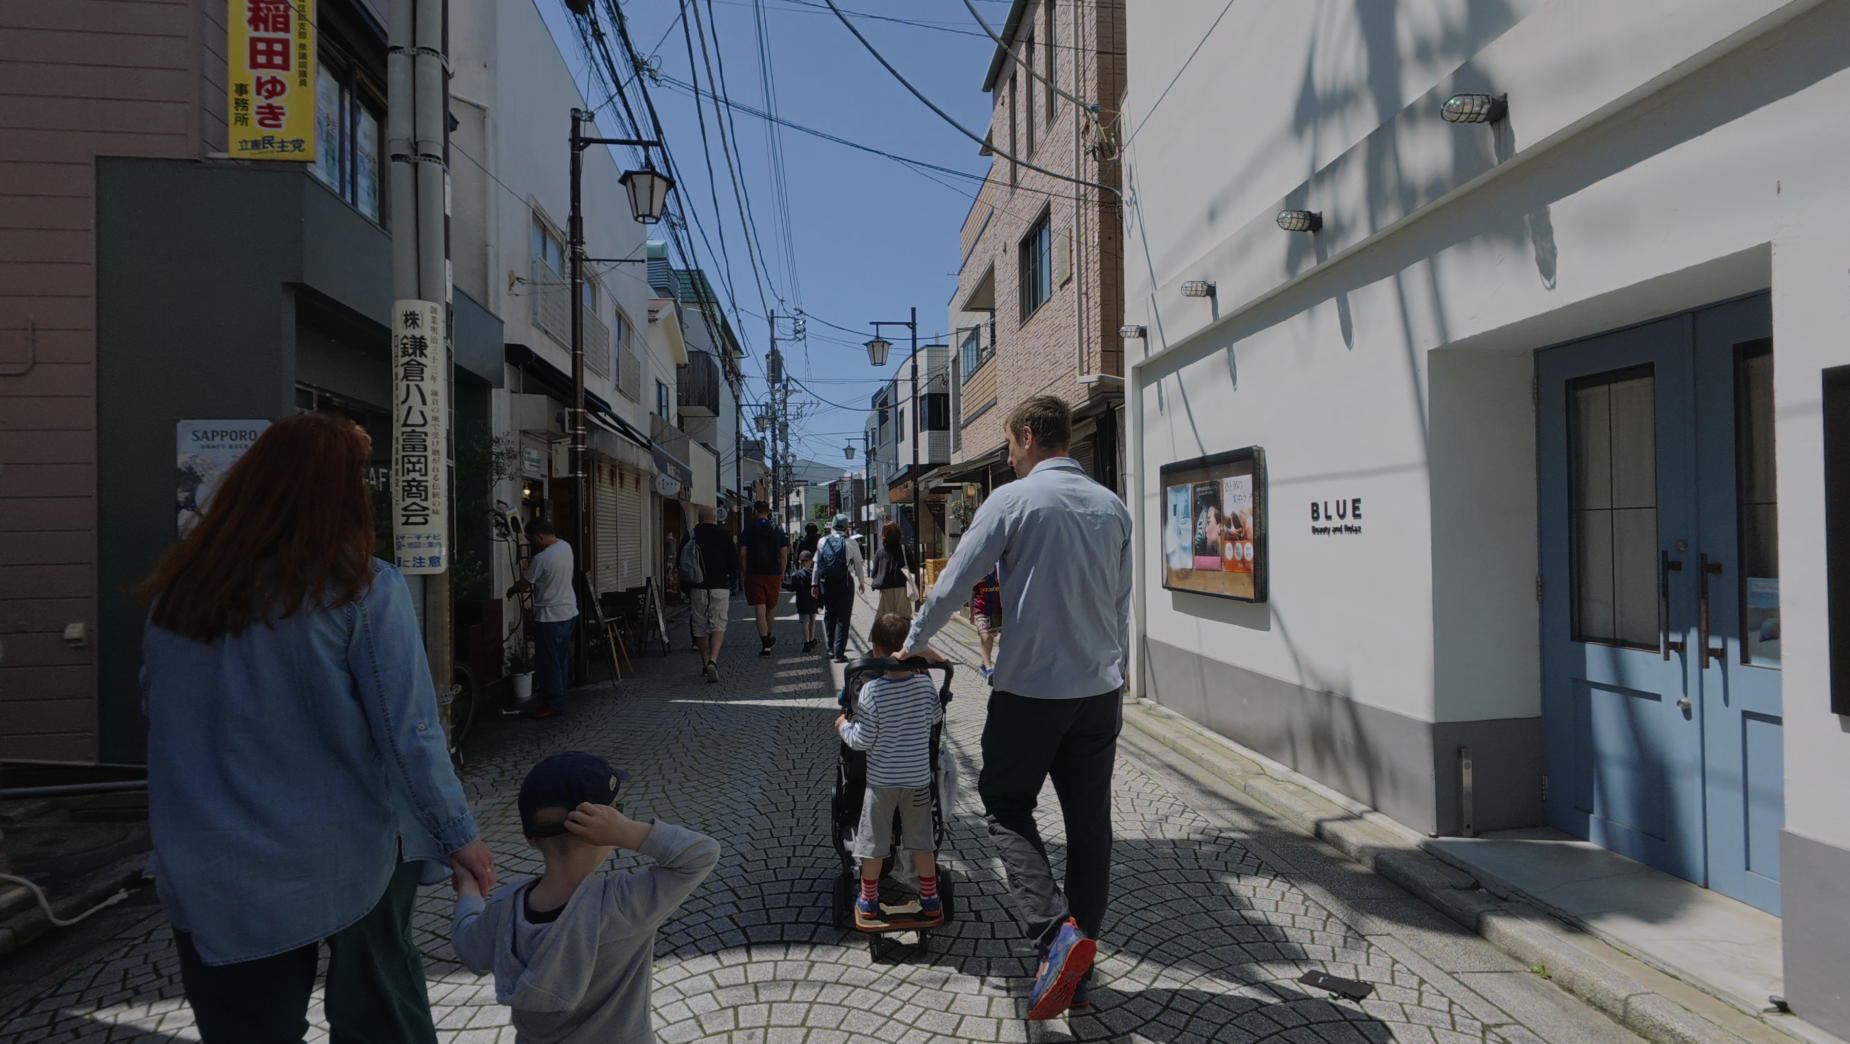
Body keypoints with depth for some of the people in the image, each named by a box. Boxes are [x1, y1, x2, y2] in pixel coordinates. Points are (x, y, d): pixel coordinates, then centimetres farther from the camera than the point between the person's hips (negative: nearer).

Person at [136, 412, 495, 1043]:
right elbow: (408, 733, -16)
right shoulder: (362, 588, -16)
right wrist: (457, 836, -7)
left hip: (212, 878, 4)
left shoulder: (179, 588, -3)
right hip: (350, 863, -3)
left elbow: (155, 706, 12)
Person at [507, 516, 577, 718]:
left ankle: (553, 704, 5)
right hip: (568, 612, 9)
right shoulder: (566, 547, 4)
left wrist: (511, 591, 13)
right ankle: (558, 700, 21)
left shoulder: (541, 558, -21)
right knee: (561, 659, 14)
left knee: (548, 662, 0)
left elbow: (523, 584, -7)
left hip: (550, 616, -9)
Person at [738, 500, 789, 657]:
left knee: (759, 609, -3)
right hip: (773, 575, 2)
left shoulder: (748, 530, -2)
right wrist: (781, 575, 11)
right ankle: (768, 637, 36)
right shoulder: (777, 530, 5)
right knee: (771, 607, 18)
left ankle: (765, 644, -11)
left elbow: (742, 555, -4)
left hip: (754, 575, -2)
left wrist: (745, 574, 4)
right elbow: (784, 557, 4)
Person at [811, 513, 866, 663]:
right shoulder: (851, 544, -7)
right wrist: (861, 583, 14)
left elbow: (817, 564, 4)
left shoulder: (822, 542, 1)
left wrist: (815, 584, 10)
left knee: (829, 615, 20)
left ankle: (832, 648, 30)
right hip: (845, 582, -3)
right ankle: (839, 653, -4)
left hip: (826, 582, 3)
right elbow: (858, 564, 0)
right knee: (843, 618, 1)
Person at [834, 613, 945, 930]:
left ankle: (868, 903, 28)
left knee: (872, 841, 14)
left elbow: (863, 740, -16)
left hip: (881, 780, -2)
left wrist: (843, 725, 2)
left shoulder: (871, 691, -20)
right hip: (919, 778, 3)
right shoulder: (926, 685, -11)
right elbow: (937, 717, 7)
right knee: (921, 839, 16)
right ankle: (930, 901, 26)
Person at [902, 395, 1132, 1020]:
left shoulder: (1013, 500, -10)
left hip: (1030, 688, -5)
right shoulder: (1112, 507, 8)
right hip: (1100, 689, 6)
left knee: (1006, 808, 10)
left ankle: (1055, 930, -9)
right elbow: (1121, 605, 14)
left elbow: (954, 582, -6)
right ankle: (1078, 969, 19)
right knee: (1089, 822, 11)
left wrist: (913, 643, 9)